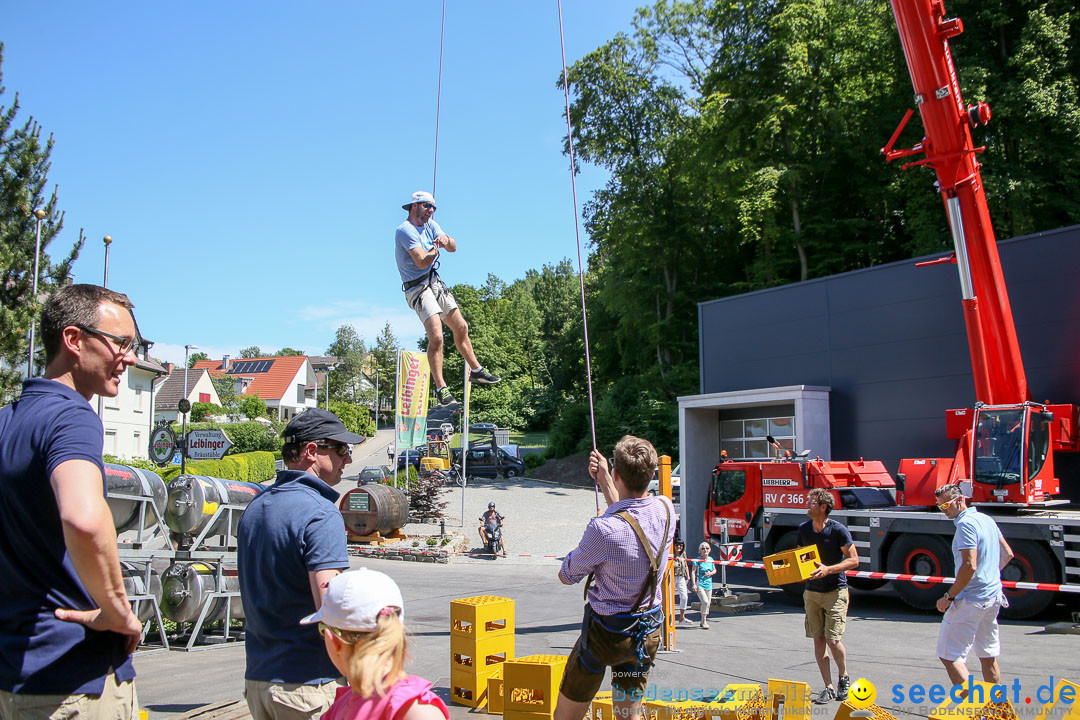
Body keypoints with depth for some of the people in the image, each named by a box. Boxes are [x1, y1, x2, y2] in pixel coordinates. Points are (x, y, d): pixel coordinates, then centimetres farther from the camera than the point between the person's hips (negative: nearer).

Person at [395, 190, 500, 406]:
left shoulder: (431, 225, 11)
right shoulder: (405, 230, -15)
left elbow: (453, 248, -1)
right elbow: (421, 262, -25)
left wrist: (446, 240, -22)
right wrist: (435, 250, -11)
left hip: (436, 283, 8)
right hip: (418, 289, -8)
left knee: (461, 327, 13)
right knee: (436, 337, -19)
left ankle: (476, 370, 30)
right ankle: (441, 389, -13)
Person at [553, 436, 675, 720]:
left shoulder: (604, 529, -29)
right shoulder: (665, 508, -9)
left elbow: (566, 576, -11)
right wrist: (604, 480, 19)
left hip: (607, 632, -6)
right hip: (649, 631, 6)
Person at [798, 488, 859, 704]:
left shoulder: (838, 530, -13)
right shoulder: (804, 529, 3)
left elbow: (854, 560, -11)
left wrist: (828, 569, -24)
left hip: (835, 591, -5)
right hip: (812, 591, 5)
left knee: (833, 640, -9)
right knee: (818, 640, 3)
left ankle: (844, 677, 19)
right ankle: (828, 688, 12)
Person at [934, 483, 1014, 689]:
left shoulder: (966, 524, -17)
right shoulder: (986, 519, 12)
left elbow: (969, 566, -24)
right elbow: (1007, 554, 20)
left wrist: (949, 597, -18)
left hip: (971, 600, -10)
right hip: (993, 596, 10)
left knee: (949, 655, -7)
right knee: (988, 656, 18)